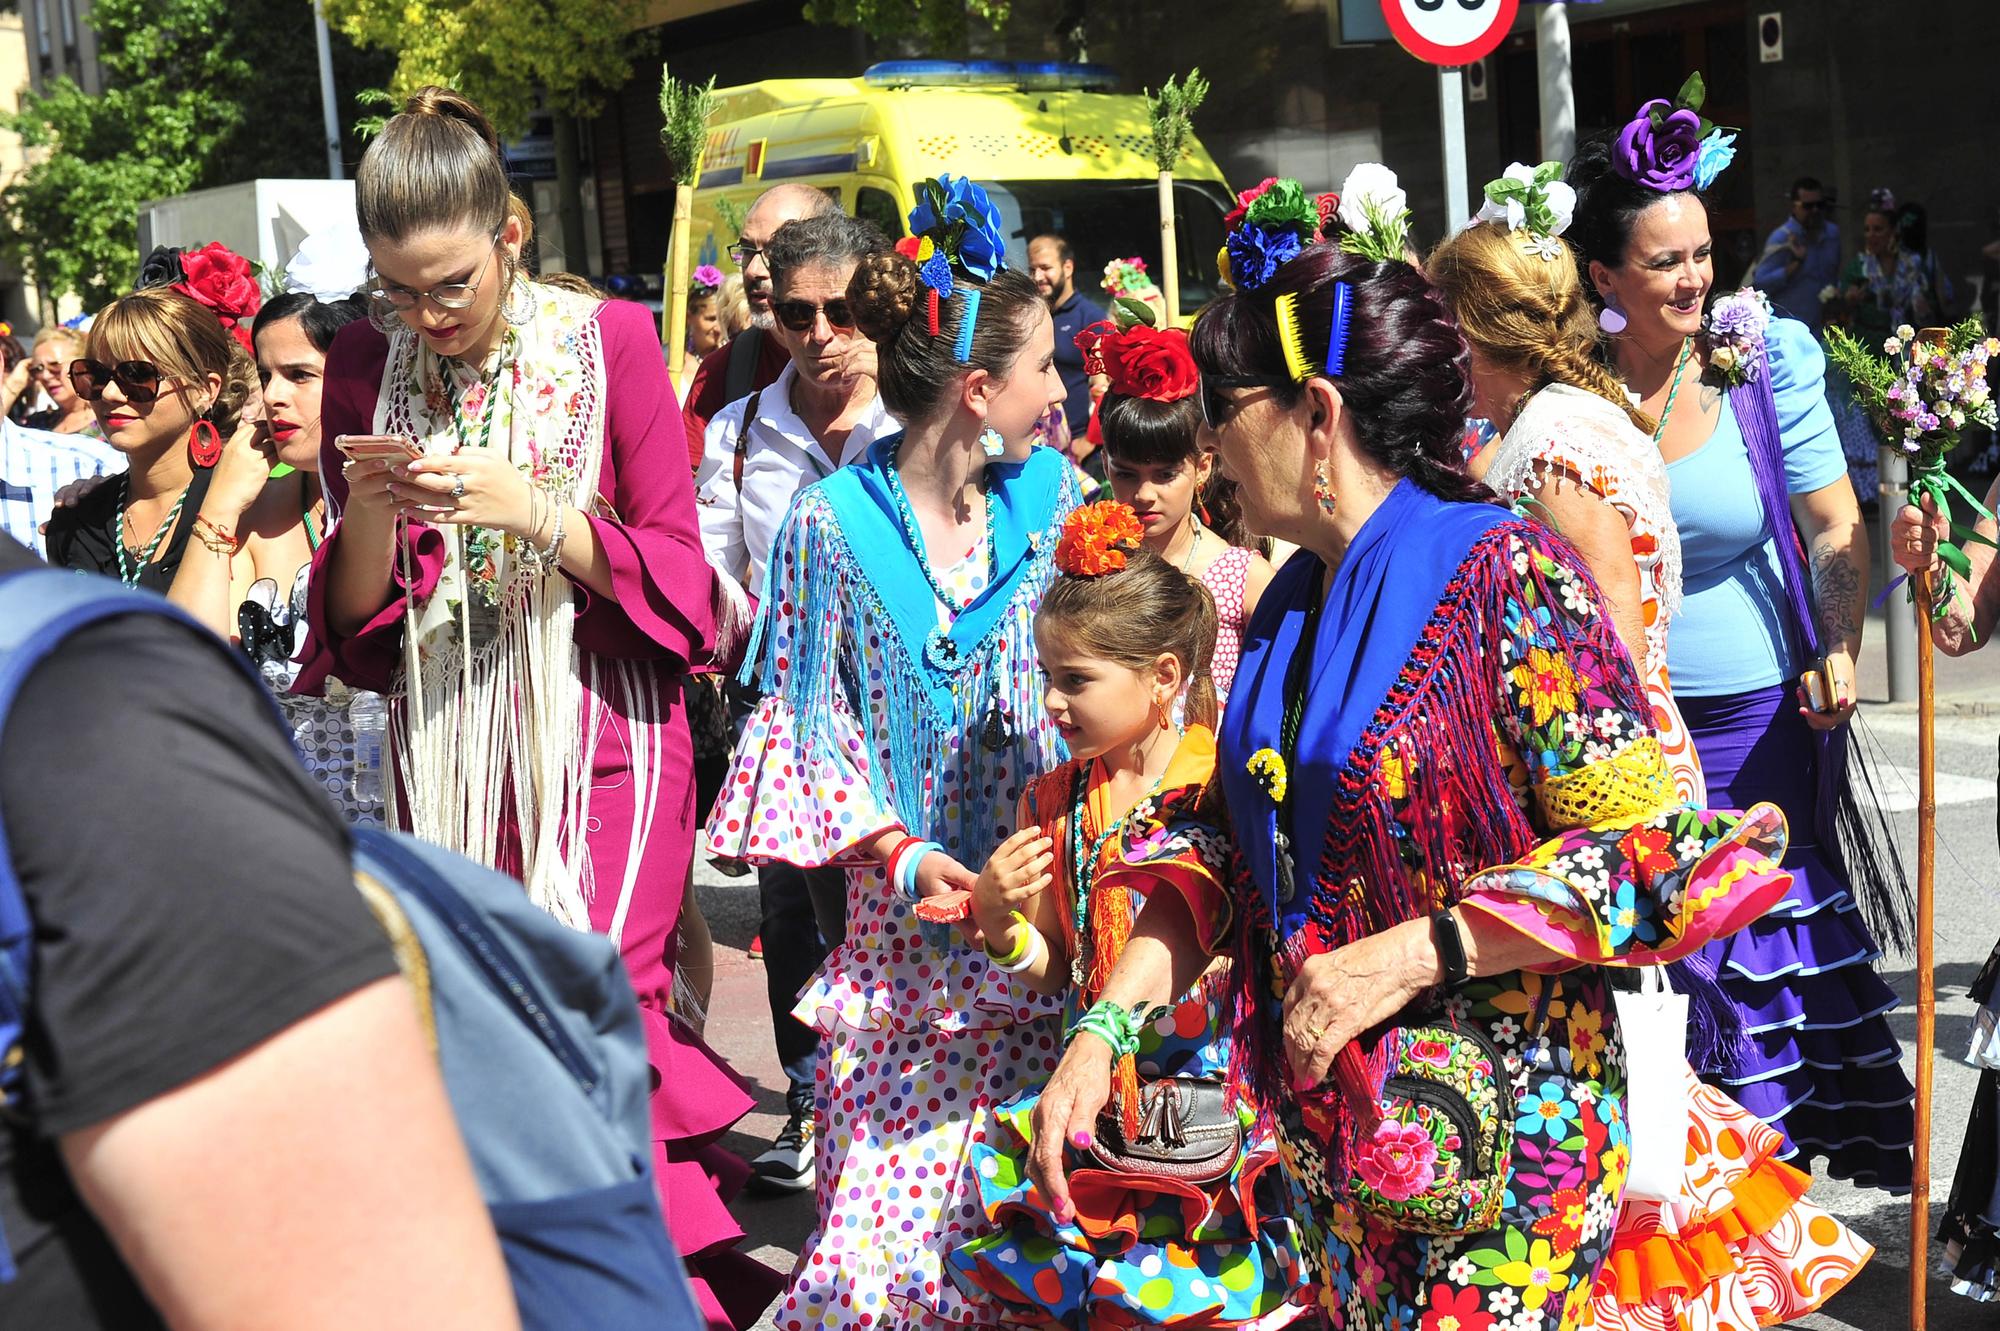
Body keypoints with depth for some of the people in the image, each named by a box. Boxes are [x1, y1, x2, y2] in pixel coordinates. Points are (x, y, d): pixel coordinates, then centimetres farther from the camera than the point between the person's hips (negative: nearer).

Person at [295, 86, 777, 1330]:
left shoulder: (611, 340, -6)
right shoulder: (365, 368, 3)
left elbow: (682, 584, -6)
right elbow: (356, 626, 5)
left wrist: (535, 514, -20)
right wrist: (370, 517, -14)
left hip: (600, 736, -3)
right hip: (449, 748, 3)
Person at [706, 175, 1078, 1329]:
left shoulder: (1048, 494, 3)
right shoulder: (834, 522, -8)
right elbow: (809, 718, -4)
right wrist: (896, 849, -15)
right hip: (900, 921, -3)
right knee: (892, 1205, -1)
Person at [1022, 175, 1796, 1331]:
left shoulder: (1501, 575, -14)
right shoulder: (1294, 605, 9)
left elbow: (1655, 847, -19)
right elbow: (1229, 859, 14)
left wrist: (1417, 949, -21)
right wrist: (1103, 1029, 3)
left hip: (1489, 1136, -7)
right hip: (1328, 1125, 7)